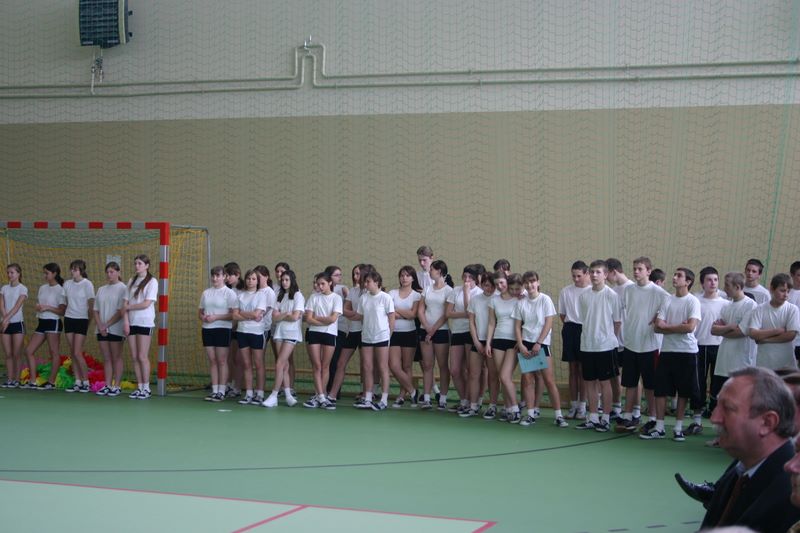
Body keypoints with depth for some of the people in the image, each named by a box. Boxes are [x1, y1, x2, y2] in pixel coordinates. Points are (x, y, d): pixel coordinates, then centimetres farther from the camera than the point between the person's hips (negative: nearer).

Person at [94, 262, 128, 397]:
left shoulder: (122, 288, -4)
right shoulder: (101, 290, 15)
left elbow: (121, 312, -11)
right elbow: (96, 310, 11)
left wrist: (107, 325, -13)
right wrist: (100, 326, -5)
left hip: (116, 329, -5)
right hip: (101, 329, 6)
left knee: (116, 358, -1)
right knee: (106, 359, 7)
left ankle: (116, 386, 1)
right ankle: (107, 386, 9)